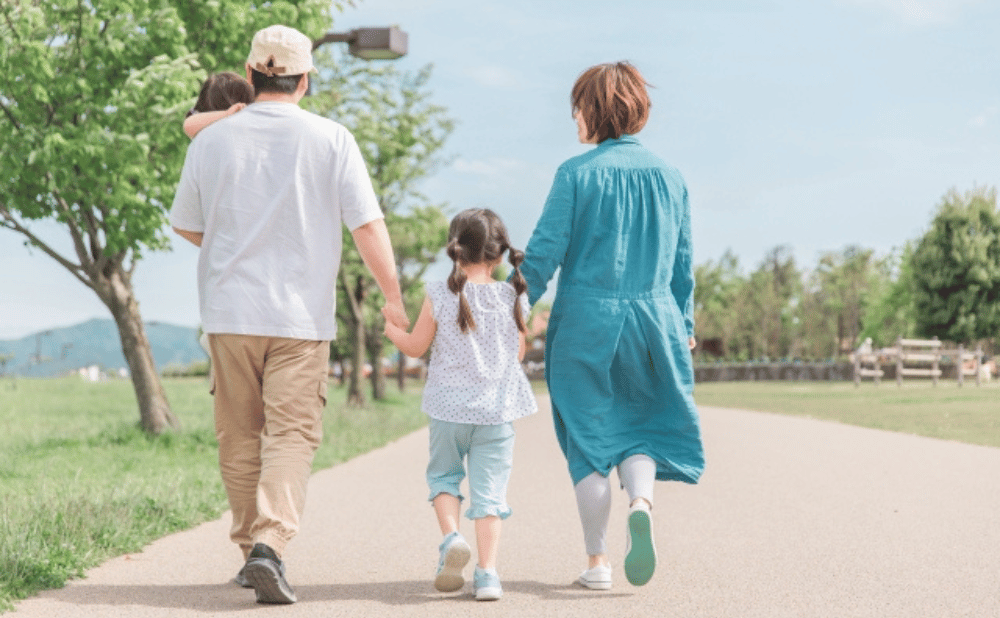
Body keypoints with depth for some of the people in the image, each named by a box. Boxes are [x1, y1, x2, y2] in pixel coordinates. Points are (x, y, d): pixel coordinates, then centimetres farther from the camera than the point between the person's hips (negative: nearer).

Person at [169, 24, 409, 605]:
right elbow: (368, 225, -5)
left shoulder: (211, 140, 3)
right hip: (302, 315, -2)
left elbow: (187, 227, 14)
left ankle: (250, 547, 20)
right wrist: (394, 296, 4)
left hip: (231, 311, 2)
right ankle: (270, 545, -18)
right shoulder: (331, 139, -4)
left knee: (240, 438, 12)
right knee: (292, 435, -2)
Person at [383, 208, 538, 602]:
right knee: (488, 490, 4)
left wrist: (391, 329, 22)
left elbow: (415, 348, 2)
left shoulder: (440, 296, -7)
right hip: (497, 410, 1)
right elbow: (519, 354, 6)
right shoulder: (513, 298, -2)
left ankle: (451, 536, -5)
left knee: (442, 474, 19)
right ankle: (487, 573, -2)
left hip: (449, 407, -1)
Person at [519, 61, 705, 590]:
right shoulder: (668, 176, 6)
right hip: (653, 318, 3)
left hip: (586, 319, -3)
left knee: (589, 434, 7)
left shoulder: (576, 174, -7)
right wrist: (684, 326, 20)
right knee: (642, 424, 15)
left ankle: (597, 561, 9)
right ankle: (640, 501, -16)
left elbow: (545, 252, -9)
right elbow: (682, 263, 11)